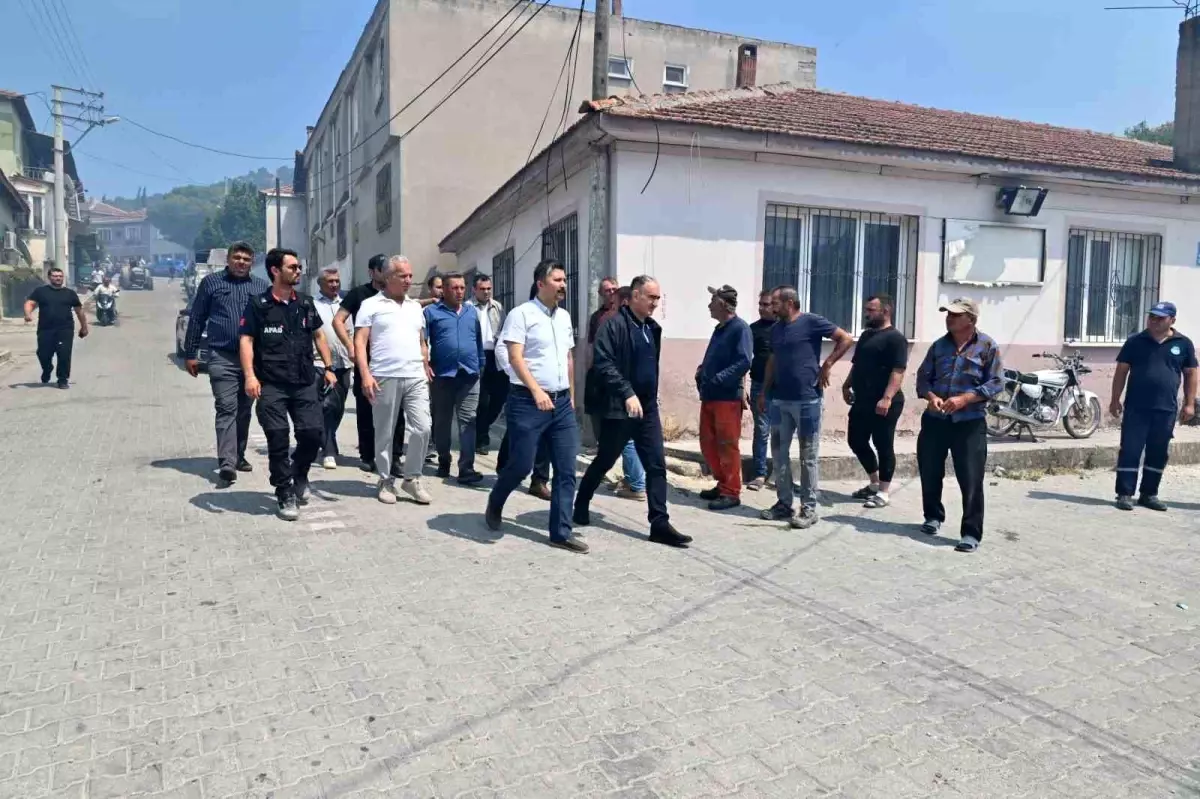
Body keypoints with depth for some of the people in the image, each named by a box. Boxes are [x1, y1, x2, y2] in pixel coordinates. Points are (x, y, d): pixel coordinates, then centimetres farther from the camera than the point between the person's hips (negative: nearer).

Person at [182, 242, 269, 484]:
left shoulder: (262, 286, 10)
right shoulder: (211, 282, 6)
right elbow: (196, 319, 7)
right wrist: (190, 354, 4)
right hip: (222, 358, -3)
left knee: (244, 410, 12)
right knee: (226, 409, -9)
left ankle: (238, 455, 26)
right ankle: (227, 464, -14)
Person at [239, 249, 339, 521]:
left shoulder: (306, 303, 13)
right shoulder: (258, 305, 0)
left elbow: (318, 336, 21)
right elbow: (246, 340, -5)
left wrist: (329, 368, 13)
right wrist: (250, 376, -18)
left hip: (305, 384, 4)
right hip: (271, 386, -4)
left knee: (313, 434, -2)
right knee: (278, 439, -3)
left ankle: (299, 474, 28)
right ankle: (286, 495, 10)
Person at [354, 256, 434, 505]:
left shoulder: (415, 306, 16)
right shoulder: (371, 305, 0)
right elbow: (360, 342, -5)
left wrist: (426, 369, 15)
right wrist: (365, 375, -15)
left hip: (416, 378, 4)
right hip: (385, 378, -4)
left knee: (422, 429, -2)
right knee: (384, 433, 5)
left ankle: (412, 478, 13)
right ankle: (386, 480, 18)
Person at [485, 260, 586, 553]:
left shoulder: (564, 316, 14)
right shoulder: (522, 313, -7)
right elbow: (515, 357, -15)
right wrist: (536, 390, -25)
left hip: (561, 401, 6)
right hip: (528, 401, -6)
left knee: (566, 470, 2)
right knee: (521, 464, -1)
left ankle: (560, 532, 9)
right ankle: (494, 504, 29)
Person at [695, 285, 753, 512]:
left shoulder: (740, 328, -11)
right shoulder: (719, 328, 16)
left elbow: (744, 362, -21)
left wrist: (717, 379, -24)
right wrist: (702, 370, 6)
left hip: (728, 397, -9)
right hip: (709, 395, 9)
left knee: (727, 446, -2)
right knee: (708, 444, 13)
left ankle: (731, 492, 7)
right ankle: (723, 484, 26)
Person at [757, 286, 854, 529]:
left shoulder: (811, 322, -7)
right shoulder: (776, 329, 13)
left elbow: (846, 339, -7)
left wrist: (826, 365, -10)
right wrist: (764, 392, 16)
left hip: (807, 400, -7)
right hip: (780, 400, 7)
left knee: (808, 456, 1)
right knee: (779, 453, 9)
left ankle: (809, 508, 8)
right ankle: (784, 503, 19)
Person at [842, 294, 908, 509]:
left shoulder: (895, 338, -11)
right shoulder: (866, 335, 16)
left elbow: (898, 371, -19)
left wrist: (887, 398, -28)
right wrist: (847, 386, 16)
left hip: (883, 404, -9)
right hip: (862, 401, 9)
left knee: (883, 446, 0)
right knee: (856, 442, 13)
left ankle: (883, 493, 9)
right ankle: (874, 483, 29)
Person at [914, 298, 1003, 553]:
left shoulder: (987, 346, -3)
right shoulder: (939, 345, 9)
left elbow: (996, 383, -7)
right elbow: (923, 376, 11)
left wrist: (965, 399, -18)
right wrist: (931, 396, -10)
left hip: (970, 422, -4)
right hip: (935, 419, 4)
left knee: (971, 480, -5)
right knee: (930, 473, 13)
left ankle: (971, 533, 1)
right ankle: (934, 516, 34)